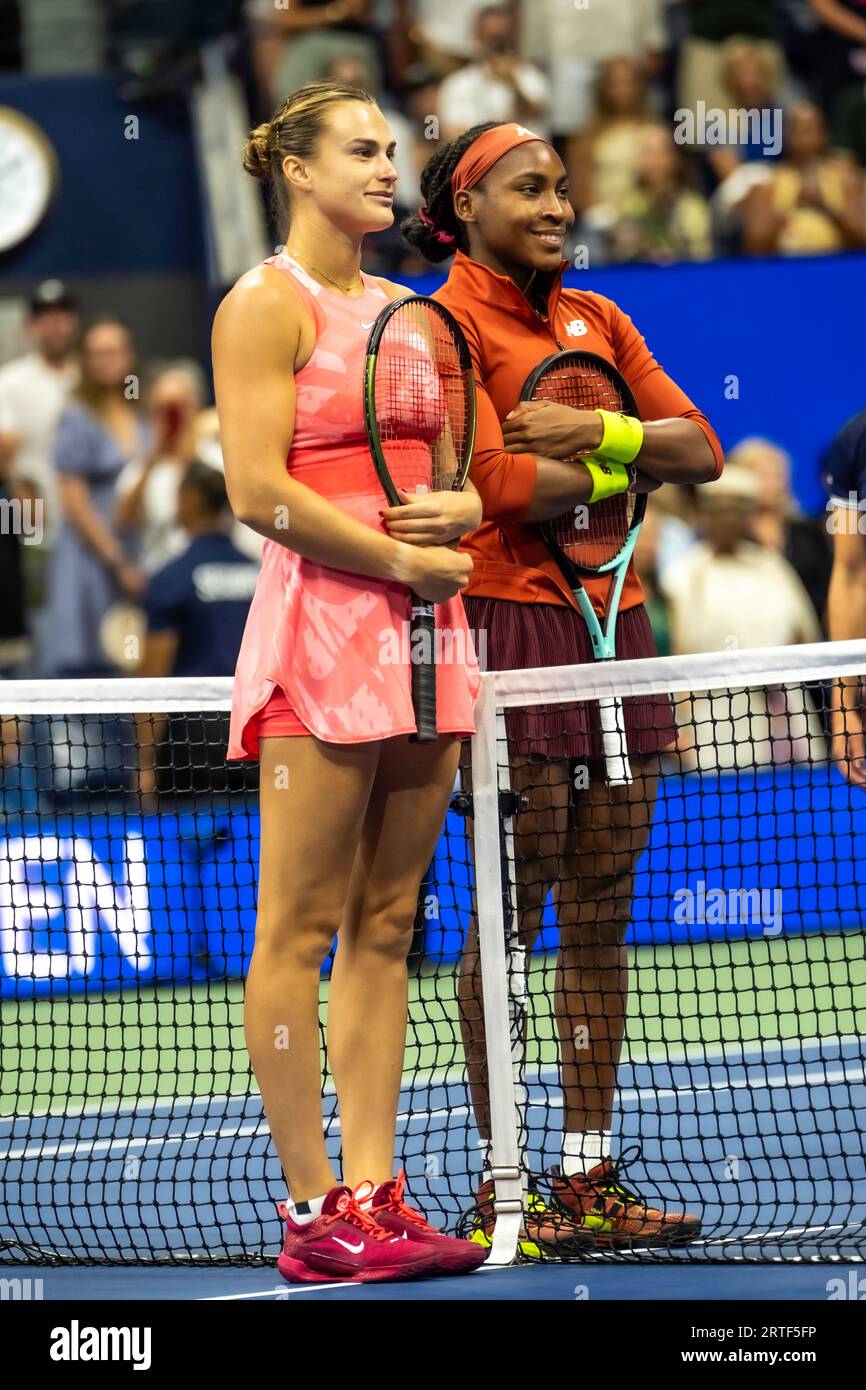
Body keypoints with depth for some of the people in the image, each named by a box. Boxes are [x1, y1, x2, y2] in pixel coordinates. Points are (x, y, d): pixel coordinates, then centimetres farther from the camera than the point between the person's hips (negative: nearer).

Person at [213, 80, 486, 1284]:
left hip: (421, 638, 8)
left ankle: (374, 1195, 8)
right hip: (319, 630, -8)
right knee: (299, 928, -4)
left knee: (385, 926, 7)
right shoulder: (266, 305, -5)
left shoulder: (405, 311, 17)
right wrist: (403, 561, -12)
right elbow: (260, 490, -14)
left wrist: (459, 510, -1)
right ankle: (312, 1213, -4)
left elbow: (458, 471, 22)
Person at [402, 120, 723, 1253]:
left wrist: (595, 430, -8)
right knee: (507, 912, -5)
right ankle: (502, 1182, 0)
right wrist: (630, 470, -2)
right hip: (511, 625, -7)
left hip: (613, 622, 7)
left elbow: (702, 449, 9)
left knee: (601, 911, 6)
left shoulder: (598, 319, 17)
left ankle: (590, 1177, 10)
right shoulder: (443, 324, -4)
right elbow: (501, 483, -15)